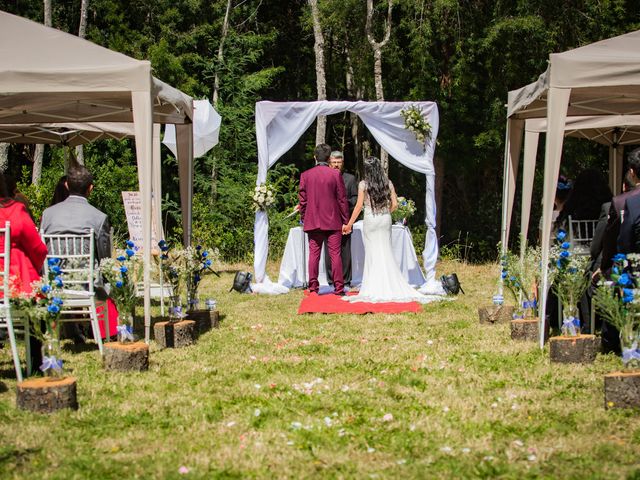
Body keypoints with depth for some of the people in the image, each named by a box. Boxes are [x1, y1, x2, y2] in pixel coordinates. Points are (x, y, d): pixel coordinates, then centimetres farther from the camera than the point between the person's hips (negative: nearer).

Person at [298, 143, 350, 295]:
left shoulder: (305, 175, 1)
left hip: (313, 221, 2)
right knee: (335, 254, 1)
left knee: (314, 253, 6)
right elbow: (342, 199, -3)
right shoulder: (335, 174, -5)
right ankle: (338, 287, 1)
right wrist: (346, 220, 3)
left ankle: (313, 287, 5)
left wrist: (303, 218, 14)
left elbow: (302, 200, 4)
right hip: (333, 221, -2)